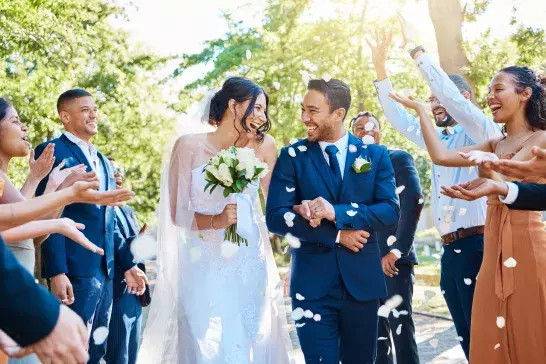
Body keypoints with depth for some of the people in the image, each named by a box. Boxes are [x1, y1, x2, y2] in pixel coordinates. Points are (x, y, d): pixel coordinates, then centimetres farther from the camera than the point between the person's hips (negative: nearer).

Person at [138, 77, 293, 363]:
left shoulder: (263, 147, 7)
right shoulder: (190, 145, -2)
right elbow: (177, 212, -7)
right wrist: (215, 221, -21)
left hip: (250, 267, 3)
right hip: (204, 268, -3)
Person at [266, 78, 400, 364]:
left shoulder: (375, 154, 3)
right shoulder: (292, 156, 0)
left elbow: (391, 211, -6)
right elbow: (275, 218, -7)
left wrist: (335, 213, -20)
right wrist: (336, 235, -14)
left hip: (362, 281, 2)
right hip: (312, 283, -1)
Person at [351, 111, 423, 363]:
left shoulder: (399, 159, 4)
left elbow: (414, 201, -9)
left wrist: (398, 249, -17)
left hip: (393, 256, -4)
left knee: (400, 325, -4)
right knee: (376, 330, 10)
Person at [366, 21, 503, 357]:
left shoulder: (482, 134, -4)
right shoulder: (439, 140, 17)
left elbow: (452, 95, -18)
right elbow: (399, 118, 20)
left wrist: (416, 50, -15)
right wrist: (381, 68, 13)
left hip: (477, 247, -8)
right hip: (449, 251, 8)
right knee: (468, 339, 13)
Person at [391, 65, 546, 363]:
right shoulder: (495, 145, 17)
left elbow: (505, 183, -16)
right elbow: (441, 156, 7)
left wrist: (488, 166, -38)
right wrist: (419, 109, 12)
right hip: (494, 248, 6)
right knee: (492, 339, 7)